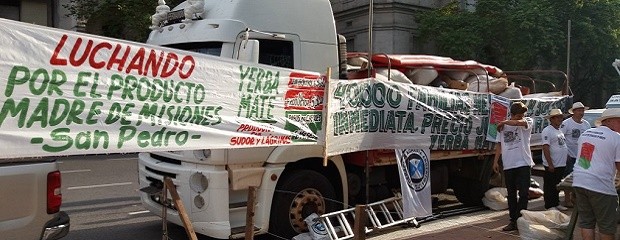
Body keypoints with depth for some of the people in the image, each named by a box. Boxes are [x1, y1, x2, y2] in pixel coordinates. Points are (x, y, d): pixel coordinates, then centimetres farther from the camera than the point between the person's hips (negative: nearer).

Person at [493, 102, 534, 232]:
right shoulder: (503, 126, 7)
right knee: (511, 194, 10)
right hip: (508, 165, 3)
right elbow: (499, 144, 13)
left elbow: (519, 122, -25)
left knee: (524, 193, -3)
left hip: (524, 164, -3)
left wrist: (504, 122, -10)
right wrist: (495, 161, 8)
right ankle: (513, 221, 19)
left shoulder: (528, 122, -1)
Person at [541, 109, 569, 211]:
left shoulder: (559, 131, 15)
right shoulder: (547, 131, -13)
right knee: (550, 187, 1)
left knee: (557, 186, 17)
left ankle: (556, 204, 27)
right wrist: (550, 164, -23)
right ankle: (549, 206, 8)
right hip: (552, 166, -9)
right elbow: (545, 148, -19)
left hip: (561, 165, 9)